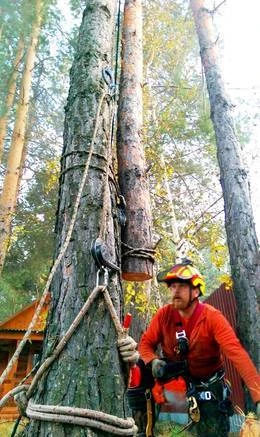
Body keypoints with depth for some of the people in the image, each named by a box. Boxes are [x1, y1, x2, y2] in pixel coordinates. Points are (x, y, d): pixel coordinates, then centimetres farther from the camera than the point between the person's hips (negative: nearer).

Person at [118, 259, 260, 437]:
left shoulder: (212, 317, -24)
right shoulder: (164, 314, -15)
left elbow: (236, 353, -33)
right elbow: (147, 343, -8)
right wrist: (153, 362, -30)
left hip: (207, 384, -1)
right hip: (172, 373, 2)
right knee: (137, 371, -20)